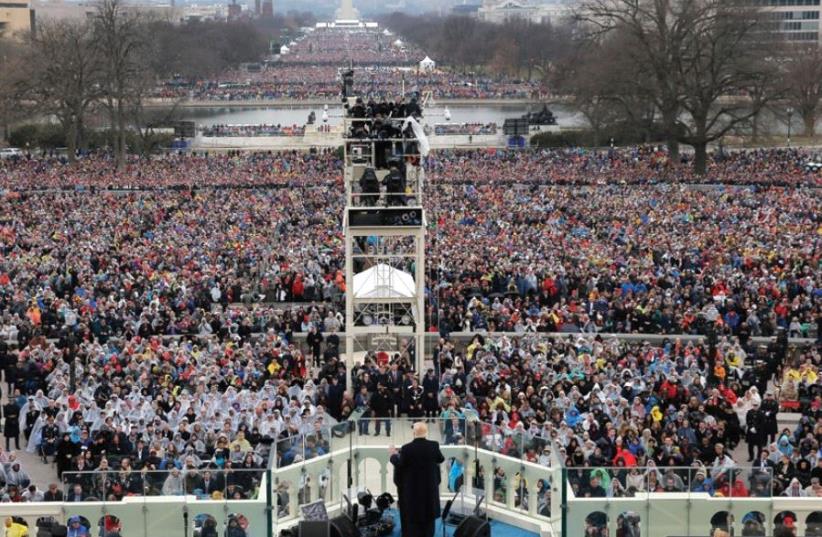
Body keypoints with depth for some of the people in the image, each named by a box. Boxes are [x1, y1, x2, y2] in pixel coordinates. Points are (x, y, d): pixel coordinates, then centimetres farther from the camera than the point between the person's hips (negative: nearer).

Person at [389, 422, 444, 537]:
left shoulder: (406, 448, -16)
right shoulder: (434, 446, -9)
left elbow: (399, 465, -7)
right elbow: (441, 459, 6)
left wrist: (394, 455, 12)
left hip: (412, 490, -2)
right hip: (430, 488, 2)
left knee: (412, 521, 6)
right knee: (428, 520, 15)